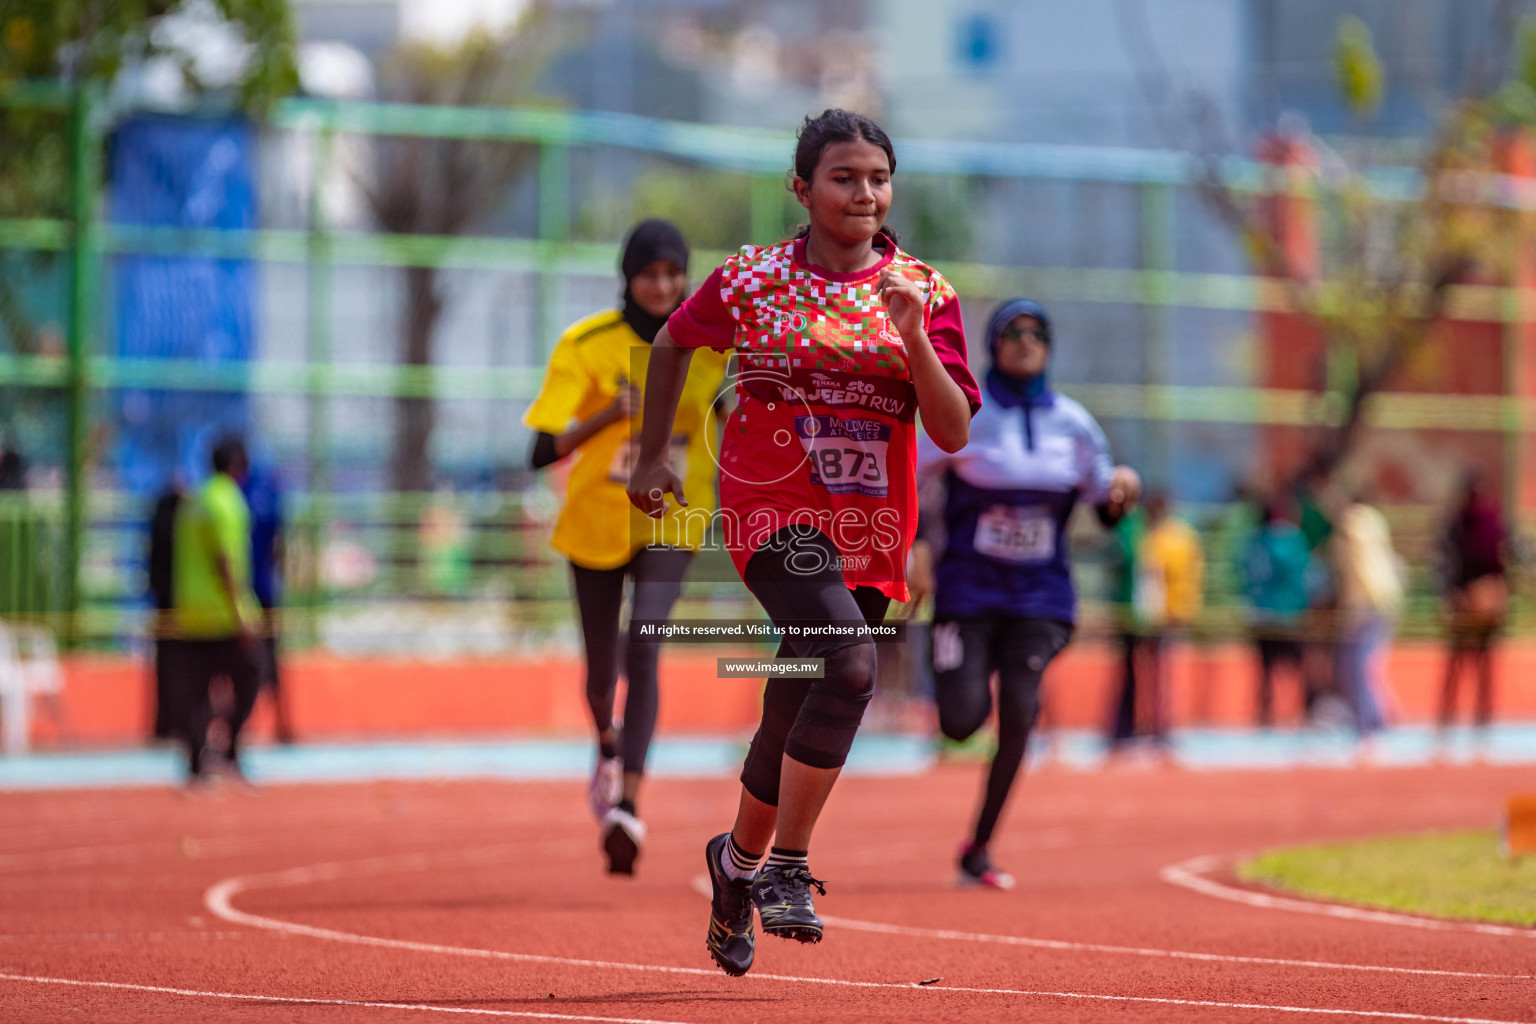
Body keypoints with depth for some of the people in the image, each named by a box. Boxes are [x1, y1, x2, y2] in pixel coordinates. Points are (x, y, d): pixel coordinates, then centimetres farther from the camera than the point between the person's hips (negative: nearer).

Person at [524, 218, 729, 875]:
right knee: (602, 670, 10)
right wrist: (612, 413, -33)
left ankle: (627, 805, -28)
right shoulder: (587, 345, -13)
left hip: (669, 525, 0)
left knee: (644, 649, -23)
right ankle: (608, 747, 47)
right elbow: (542, 452, -20)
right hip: (595, 525, 0)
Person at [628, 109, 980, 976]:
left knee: (796, 714, 11)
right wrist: (654, 455, 18)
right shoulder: (751, 280, -3)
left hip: (871, 530, 4)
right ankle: (787, 867, -15)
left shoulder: (925, 293, 1)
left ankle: (739, 860, 37)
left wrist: (914, 340, -19)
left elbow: (953, 433, -5)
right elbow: (674, 343, 17)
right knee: (849, 666, -26)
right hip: (775, 510, -3)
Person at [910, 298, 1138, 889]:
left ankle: (979, 849, 2)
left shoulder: (1072, 423, 5)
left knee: (1018, 716, -12)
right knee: (962, 722, -12)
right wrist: (915, 546, -14)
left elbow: (1103, 502, 13)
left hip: (1041, 596, 2)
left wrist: (1121, 492, -10)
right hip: (969, 591, -2)